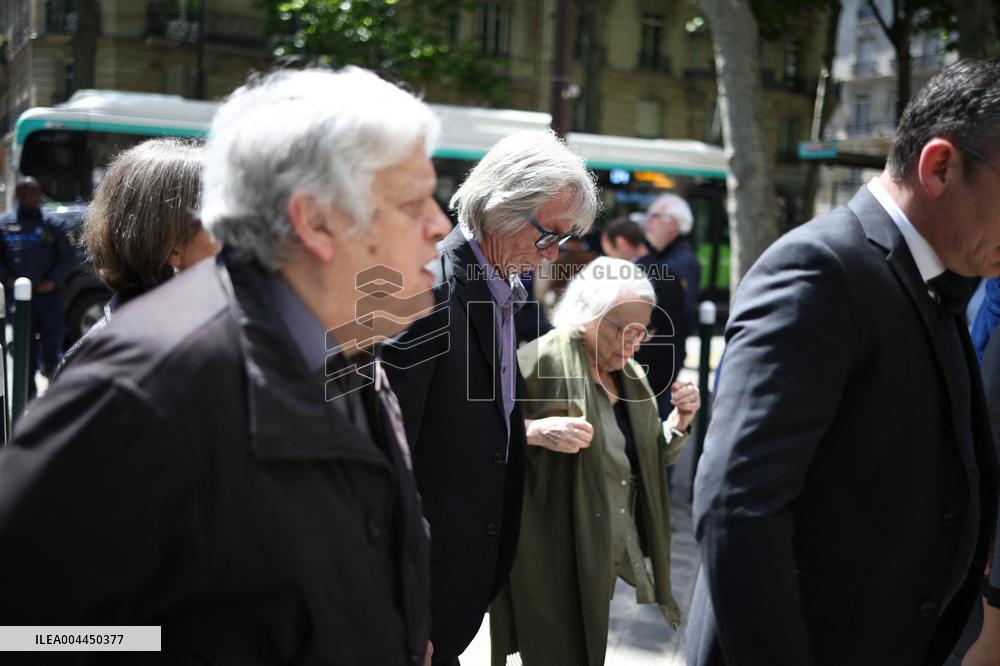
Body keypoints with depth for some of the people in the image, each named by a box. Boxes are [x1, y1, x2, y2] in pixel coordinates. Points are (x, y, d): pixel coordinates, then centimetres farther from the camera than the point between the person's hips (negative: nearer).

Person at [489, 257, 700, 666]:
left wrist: (680, 420, 0)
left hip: (603, 557, 7)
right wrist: (534, 430, -30)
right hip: (549, 559, -7)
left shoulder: (630, 374, 10)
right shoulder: (541, 361, -15)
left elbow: (646, 460, 18)